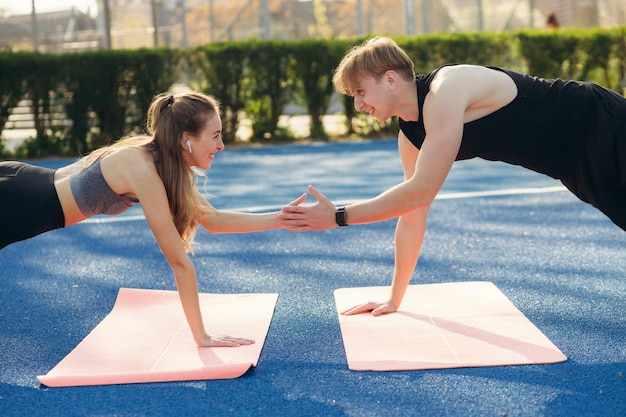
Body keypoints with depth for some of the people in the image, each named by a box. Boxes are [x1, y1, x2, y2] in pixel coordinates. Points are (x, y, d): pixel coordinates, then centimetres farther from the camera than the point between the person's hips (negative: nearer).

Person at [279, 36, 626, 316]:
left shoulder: (446, 90, -28)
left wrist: (337, 217, -27)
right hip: (579, 166, 8)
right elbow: (412, 217, 8)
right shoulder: (410, 138, 1)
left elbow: (420, 193, -32)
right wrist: (394, 299, 11)